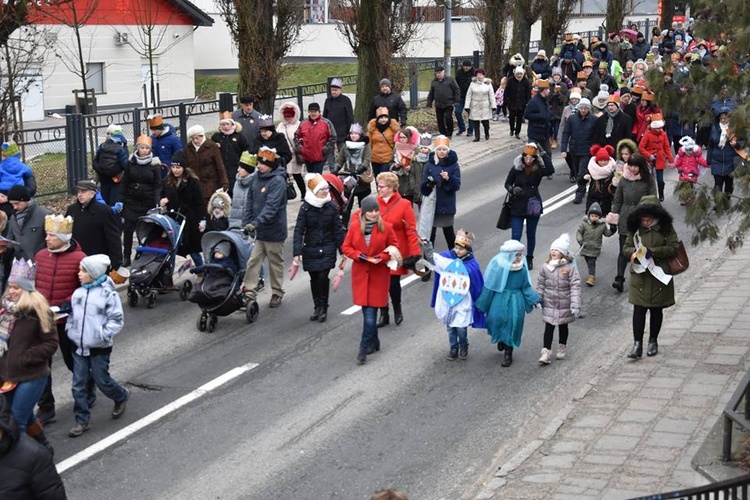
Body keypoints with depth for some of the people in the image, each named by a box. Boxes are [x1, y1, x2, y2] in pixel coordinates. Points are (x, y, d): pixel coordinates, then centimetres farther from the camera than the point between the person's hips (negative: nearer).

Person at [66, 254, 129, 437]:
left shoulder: (108, 294, -14)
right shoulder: (78, 293, 4)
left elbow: (116, 320, -13)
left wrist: (103, 335, -21)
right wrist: (70, 330, 4)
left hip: (99, 348, -5)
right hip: (78, 346, 5)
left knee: (102, 380, 7)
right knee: (78, 384, 4)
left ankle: (121, 397, 37)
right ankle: (82, 420, 12)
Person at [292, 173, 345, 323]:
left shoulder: (331, 207, -3)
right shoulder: (306, 208, -7)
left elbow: (338, 229, 4)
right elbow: (299, 230, -9)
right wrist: (297, 252, -17)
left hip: (327, 249, 0)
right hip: (310, 249, 0)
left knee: (323, 277, -10)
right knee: (314, 278, 8)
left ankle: (323, 308, 6)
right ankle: (317, 307, 23)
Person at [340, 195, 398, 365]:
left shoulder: (386, 227, -6)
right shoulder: (354, 226, -3)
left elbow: (394, 247, 3)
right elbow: (346, 247, 4)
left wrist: (382, 257, -15)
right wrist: (359, 255, -13)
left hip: (378, 274, -2)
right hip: (360, 273, 2)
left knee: (370, 313, -7)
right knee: (367, 311, 11)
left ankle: (364, 349, -3)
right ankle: (374, 343, 30)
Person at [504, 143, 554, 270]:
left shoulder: (538, 169, -6)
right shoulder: (516, 168, -5)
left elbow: (551, 171, -26)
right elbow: (507, 183, 4)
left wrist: (544, 155, -29)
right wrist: (513, 190, -18)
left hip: (533, 206, 1)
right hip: (517, 206, -1)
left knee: (531, 234, 14)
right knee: (515, 235, -6)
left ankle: (529, 259, 30)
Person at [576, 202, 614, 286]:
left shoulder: (602, 225, -4)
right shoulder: (584, 223, -7)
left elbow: (607, 233, 6)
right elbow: (578, 232, -3)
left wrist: (612, 229, -13)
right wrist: (580, 240, -17)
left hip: (595, 249, -2)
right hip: (585, 248, 2)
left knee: (591, 263, -7)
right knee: (588, 262, 14)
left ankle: (591, 277, -4)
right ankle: (592, 274, 31)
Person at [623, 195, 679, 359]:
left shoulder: (666, 228, -4)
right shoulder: (635, 229, 3)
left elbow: (673, 247, -10)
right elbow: (626, 248, 9)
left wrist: (652, 251, -19)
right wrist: (634, 252, -15)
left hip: (659, 276, -1)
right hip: (639, 276, 1)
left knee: (656, 309, 10)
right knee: (639, 309, -5)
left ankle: (653, 342, 25)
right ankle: (637, 344, -3)